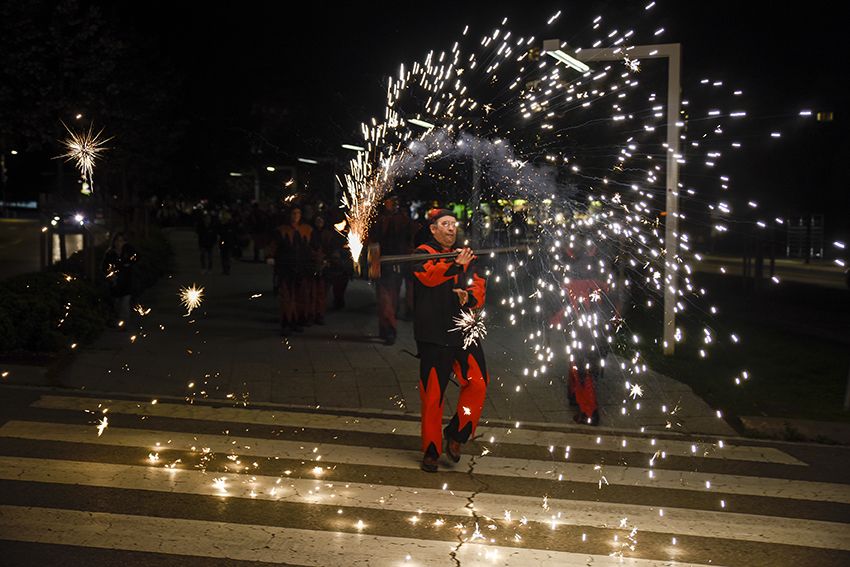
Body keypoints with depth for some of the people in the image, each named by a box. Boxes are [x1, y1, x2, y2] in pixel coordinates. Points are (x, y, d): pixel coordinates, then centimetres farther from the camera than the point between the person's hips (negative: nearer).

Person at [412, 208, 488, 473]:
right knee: (432, 393, -1)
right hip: (433, 334, -5)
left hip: (463, 331, 5)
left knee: (478, 383, -7)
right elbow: (427, 275, -20)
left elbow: (479, 285, 10)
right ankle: (431, 450, 12)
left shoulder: (464, 257, 18)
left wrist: (469, 296, -12)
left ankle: (456, 434, 12)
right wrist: (454, 266, -35)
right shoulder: (423, 253, 1)